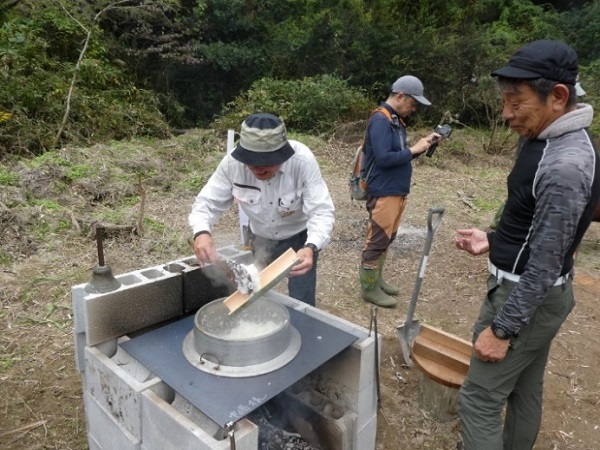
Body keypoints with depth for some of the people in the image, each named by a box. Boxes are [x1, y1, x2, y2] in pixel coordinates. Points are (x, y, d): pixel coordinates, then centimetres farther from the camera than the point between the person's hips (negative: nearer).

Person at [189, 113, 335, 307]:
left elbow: (321, 211, -33)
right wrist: (201, 232, -41)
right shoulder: (232, 162, -26)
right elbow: (208, 202, -19)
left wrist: (311, 247, -52)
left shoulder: (303, 161, -33)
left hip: (300, 237, -2)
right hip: (261, 238, 3)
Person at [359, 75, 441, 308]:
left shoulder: (395, 119, 14)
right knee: (377, 240, -2)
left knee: (386, 238, 17)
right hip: (383, 192, -10)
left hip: (396, 191, 10)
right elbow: (384, 158, -25)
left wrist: (424, 143, 4)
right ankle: (369, 288, 10)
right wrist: (414, 150, -16)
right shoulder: (381, 120, -16)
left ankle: (376, 279, 30)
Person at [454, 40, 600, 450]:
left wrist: (502, 329, -19)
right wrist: (493, 241, 7)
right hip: (530, 291, 10)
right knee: (525, 390, 24)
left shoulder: (565, 165, -27)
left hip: (528, 298, -10)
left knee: (479, 401, 2)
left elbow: (546, 263, -24)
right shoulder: (549, 141, 5)